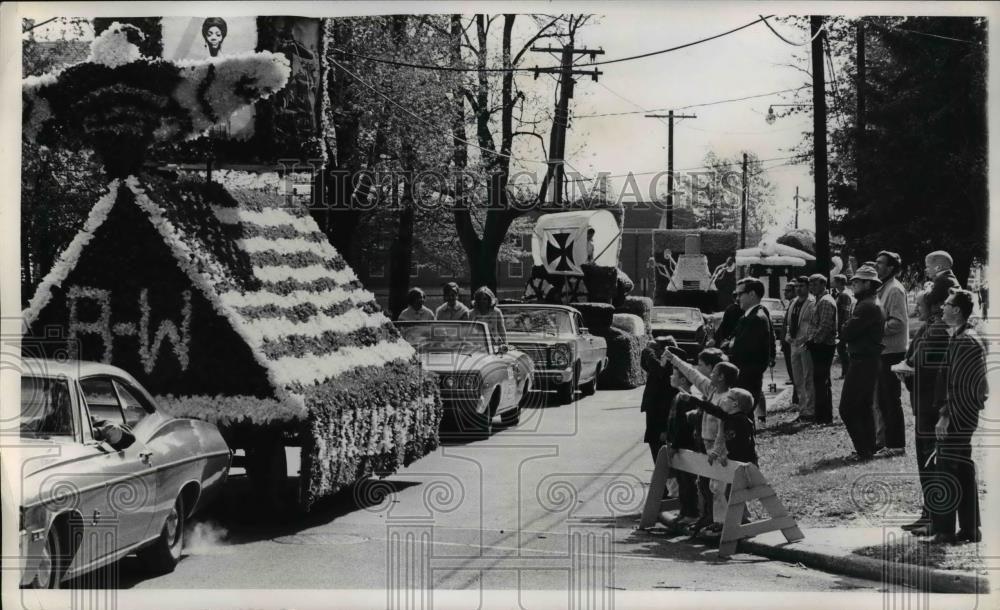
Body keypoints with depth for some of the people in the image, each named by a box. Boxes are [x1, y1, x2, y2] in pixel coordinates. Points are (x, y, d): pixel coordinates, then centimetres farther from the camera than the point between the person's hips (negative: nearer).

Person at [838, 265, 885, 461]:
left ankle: (863, 451, -7)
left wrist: (847, 323, -3)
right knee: (864, 407, 18)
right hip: (870, 359, 11)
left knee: (847, 409, -8)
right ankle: (869, 447, 23)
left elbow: (847, 332, -21)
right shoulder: (873, 304, 16)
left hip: (862, 362, -11)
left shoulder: (866, 306, -19)